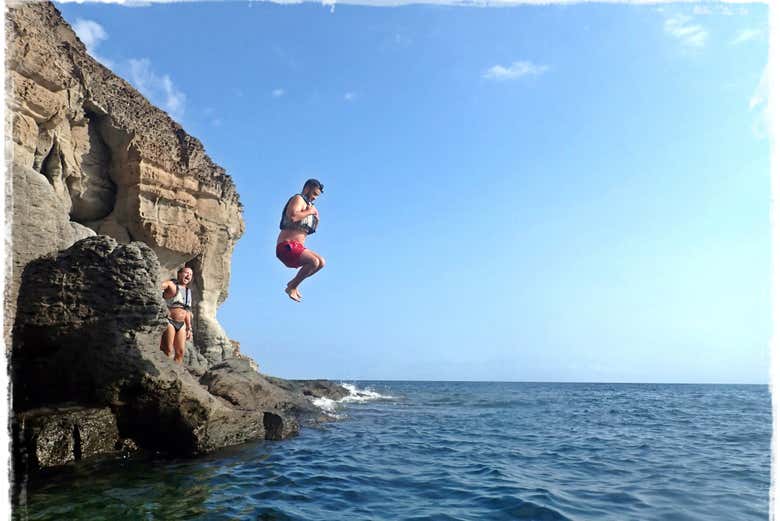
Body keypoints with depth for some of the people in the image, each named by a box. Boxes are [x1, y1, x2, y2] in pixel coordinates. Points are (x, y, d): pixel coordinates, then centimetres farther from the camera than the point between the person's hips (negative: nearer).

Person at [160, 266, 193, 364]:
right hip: (169, 321, -7)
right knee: (168, 350, -12)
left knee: (180, 352, 2)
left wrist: (189, 328, 18)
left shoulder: (188, 292, 18)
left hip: (181, 324, 7)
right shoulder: (171, 285, -3)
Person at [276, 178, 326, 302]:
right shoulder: (298, 199, -4)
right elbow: (292, 216, -26)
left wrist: (316, 219, 11)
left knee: (321, 262, 5)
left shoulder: (308, 205, 23)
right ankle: (292, 287, -8)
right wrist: (309, 212, -13)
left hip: (297, 247, 9)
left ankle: (293, 283, 10)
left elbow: (310, 231, 28)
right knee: (314, 262, -24)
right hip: (286, 246, -9)